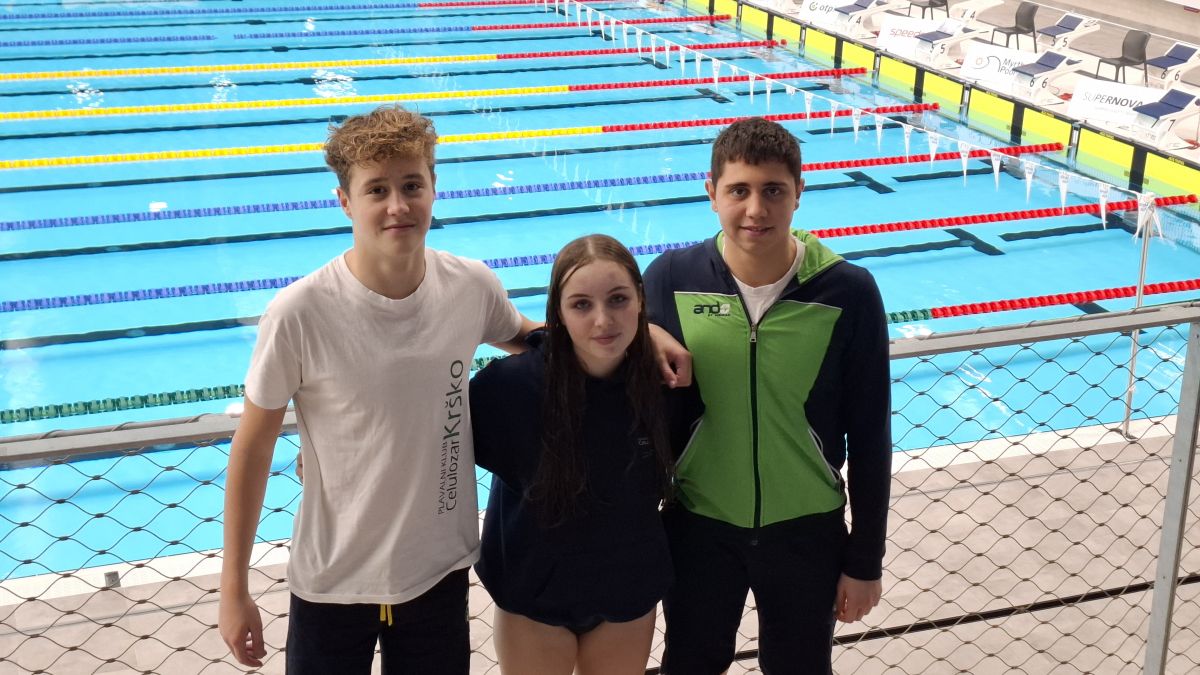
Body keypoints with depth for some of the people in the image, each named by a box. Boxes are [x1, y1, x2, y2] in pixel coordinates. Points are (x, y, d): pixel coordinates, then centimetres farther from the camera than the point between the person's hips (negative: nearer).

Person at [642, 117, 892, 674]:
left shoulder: (848, 293, -14)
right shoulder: (671, 279, -12)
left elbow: (869, 438, -6)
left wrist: (865, 561, -2)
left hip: (809, 531, 0)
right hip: (698, 528, 1)